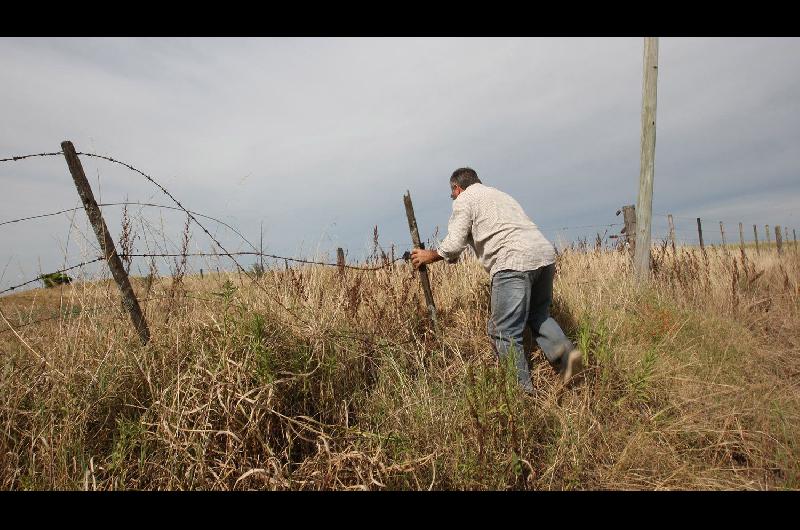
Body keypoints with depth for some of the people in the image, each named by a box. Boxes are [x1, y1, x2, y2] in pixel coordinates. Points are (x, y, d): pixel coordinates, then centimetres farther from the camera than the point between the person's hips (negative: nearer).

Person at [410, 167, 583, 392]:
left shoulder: (464, 200, 8)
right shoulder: (499, 194, 33)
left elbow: (454, 245, -2)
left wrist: (430, 256, 15)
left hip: (514, 263, -9)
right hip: (545, 255, 9)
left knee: (503, 331, -2)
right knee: (538, 315, 24)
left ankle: (523, 391, 1)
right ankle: (564, 351, 3)